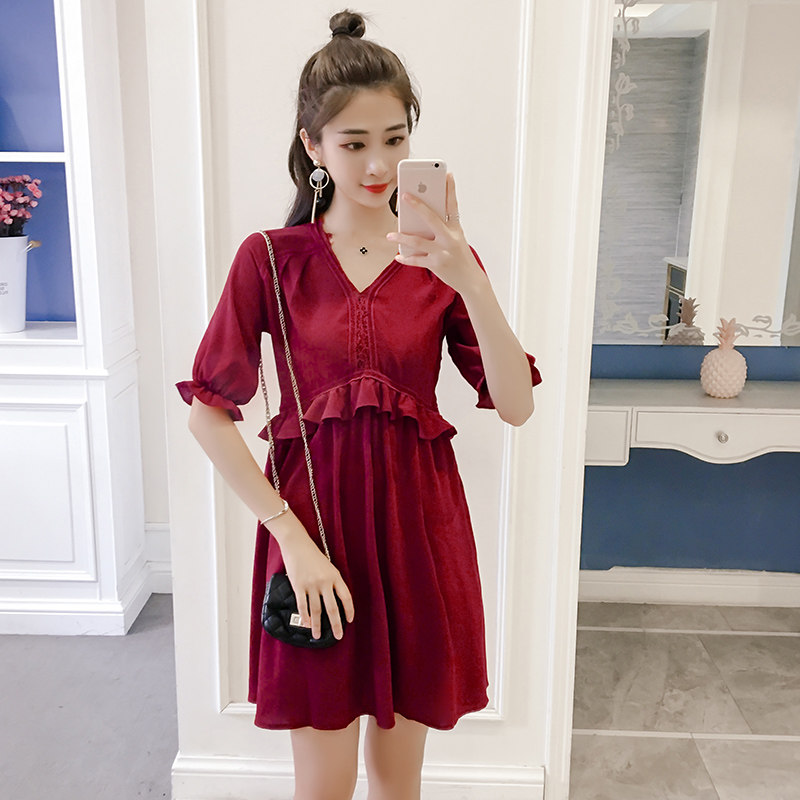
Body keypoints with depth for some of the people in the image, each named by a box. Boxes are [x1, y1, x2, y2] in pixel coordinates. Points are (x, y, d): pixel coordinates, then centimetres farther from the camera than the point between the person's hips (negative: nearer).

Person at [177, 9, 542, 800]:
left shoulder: (443, 257, 1)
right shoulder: (270, 258, -4)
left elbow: (517, 405, -8)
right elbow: (209, 413, -6)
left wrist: (468, 280, -22)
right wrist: (290, 534, -14)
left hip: (418, 520, 2)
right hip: (313, 512, -1)